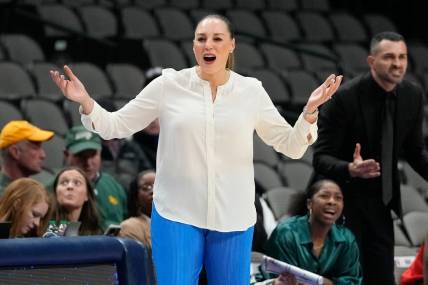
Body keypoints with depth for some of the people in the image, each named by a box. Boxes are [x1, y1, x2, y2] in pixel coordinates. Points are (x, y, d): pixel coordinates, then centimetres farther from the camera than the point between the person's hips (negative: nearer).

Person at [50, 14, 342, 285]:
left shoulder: (251, 91, 1)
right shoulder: (168, 85, -2)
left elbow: (291, 146, 5)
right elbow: (117, 126, 2)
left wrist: (310, 111, -12)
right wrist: (85, 102, -15)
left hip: (232, 219, 1)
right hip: (177, 215, -1)